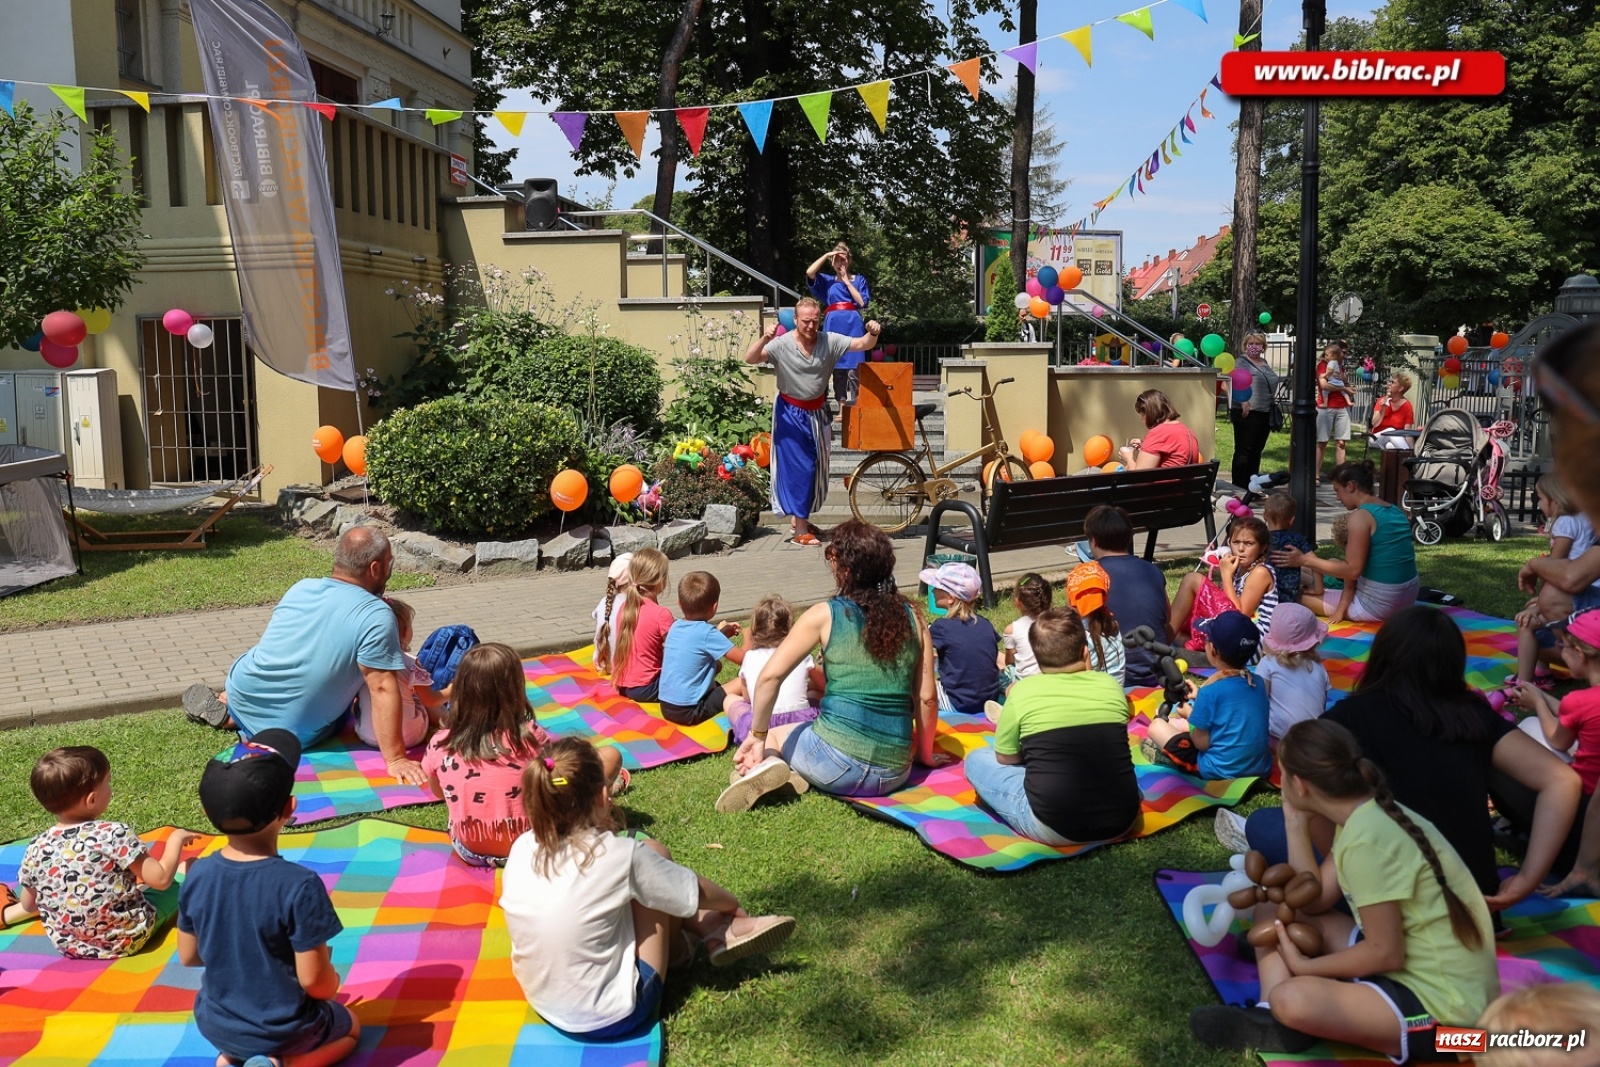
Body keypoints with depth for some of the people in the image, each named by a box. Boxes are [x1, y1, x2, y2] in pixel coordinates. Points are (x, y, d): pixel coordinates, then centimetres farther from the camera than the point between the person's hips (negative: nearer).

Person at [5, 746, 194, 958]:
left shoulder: (36, 849, -10)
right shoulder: (116, 834, -23)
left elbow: (29, 905, 6)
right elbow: (161, 880, -19)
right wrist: (176, 839, -3)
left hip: (69, 946, 4)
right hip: (128, 940, -4)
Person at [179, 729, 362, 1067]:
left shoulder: (197, 875, -14)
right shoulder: (300, 885, -30)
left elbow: (188, 956, -1)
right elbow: (314, 979, -23)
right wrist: (332, 981, -1)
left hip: (214, 1025, 5)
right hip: (284, 1030, -5)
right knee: (349, 1027, 28)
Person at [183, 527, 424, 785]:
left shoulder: (301, 587, -1)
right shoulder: (377, 617, -21)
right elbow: (383, 689, -25)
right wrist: (395, 760, -22)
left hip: (242, 693, 7)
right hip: (295, 735, -7)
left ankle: (225, 705, 18)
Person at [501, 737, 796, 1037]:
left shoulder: (522, 849, -9)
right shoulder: (619, 855, -21)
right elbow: (697, 893, -4)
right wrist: (733, 904, 16)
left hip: (546, 1008, 5)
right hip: (613, 1018, -5)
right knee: (655, 854, 4)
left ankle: (713, 930, 29)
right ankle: (722, 931, 23)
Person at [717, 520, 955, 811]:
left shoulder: (824, 615, -3)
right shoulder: (911, 617, 5)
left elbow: (770, 677, -8)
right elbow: (927, 698, 8)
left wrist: (758, 737, 4)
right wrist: (925, 754, 21)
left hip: (837, 763, -3)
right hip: (895, 773, 3)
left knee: (773, 735, 28)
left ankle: (767, 765, -6)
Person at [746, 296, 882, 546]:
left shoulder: (829, 341, -7)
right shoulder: (782, 344, -17)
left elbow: (863, 344, -9)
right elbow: (750, 359, -27)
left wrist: (873, 334, -32)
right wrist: (764, 338, -45)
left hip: (817, 412, 5)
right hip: (791, 413, -5)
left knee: (816, 467, 13)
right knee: (797, 468, -7)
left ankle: (800, 516, 30)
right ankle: (800, 530, -3)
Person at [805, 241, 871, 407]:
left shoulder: (859, 280, 15)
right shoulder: (827, 281, 17)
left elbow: (862, 302, -1)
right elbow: (809, 272, -1)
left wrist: (847, 281, 2)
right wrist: (826, 255, 1)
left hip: (853, 325, -2)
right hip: (834, 325, 2)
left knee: (853, 367, -10)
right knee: (837, 366, 0)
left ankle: (853, 405, -12)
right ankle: (842, 406, 4)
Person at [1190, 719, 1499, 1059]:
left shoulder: (1367, 838, -25)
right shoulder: (1366, 815, 4)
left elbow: (1386, 953, -21)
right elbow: (1313, 901, 5)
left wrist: (1304, 966, -11)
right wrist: (1296, 823, 1)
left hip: (1443, 1004, -10)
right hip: (1411, 964, 10)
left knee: (1292, 1000, -34)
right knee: (1274, 908, 11)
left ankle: (1279, 1019, -2)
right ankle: (1273, 1018, -5)